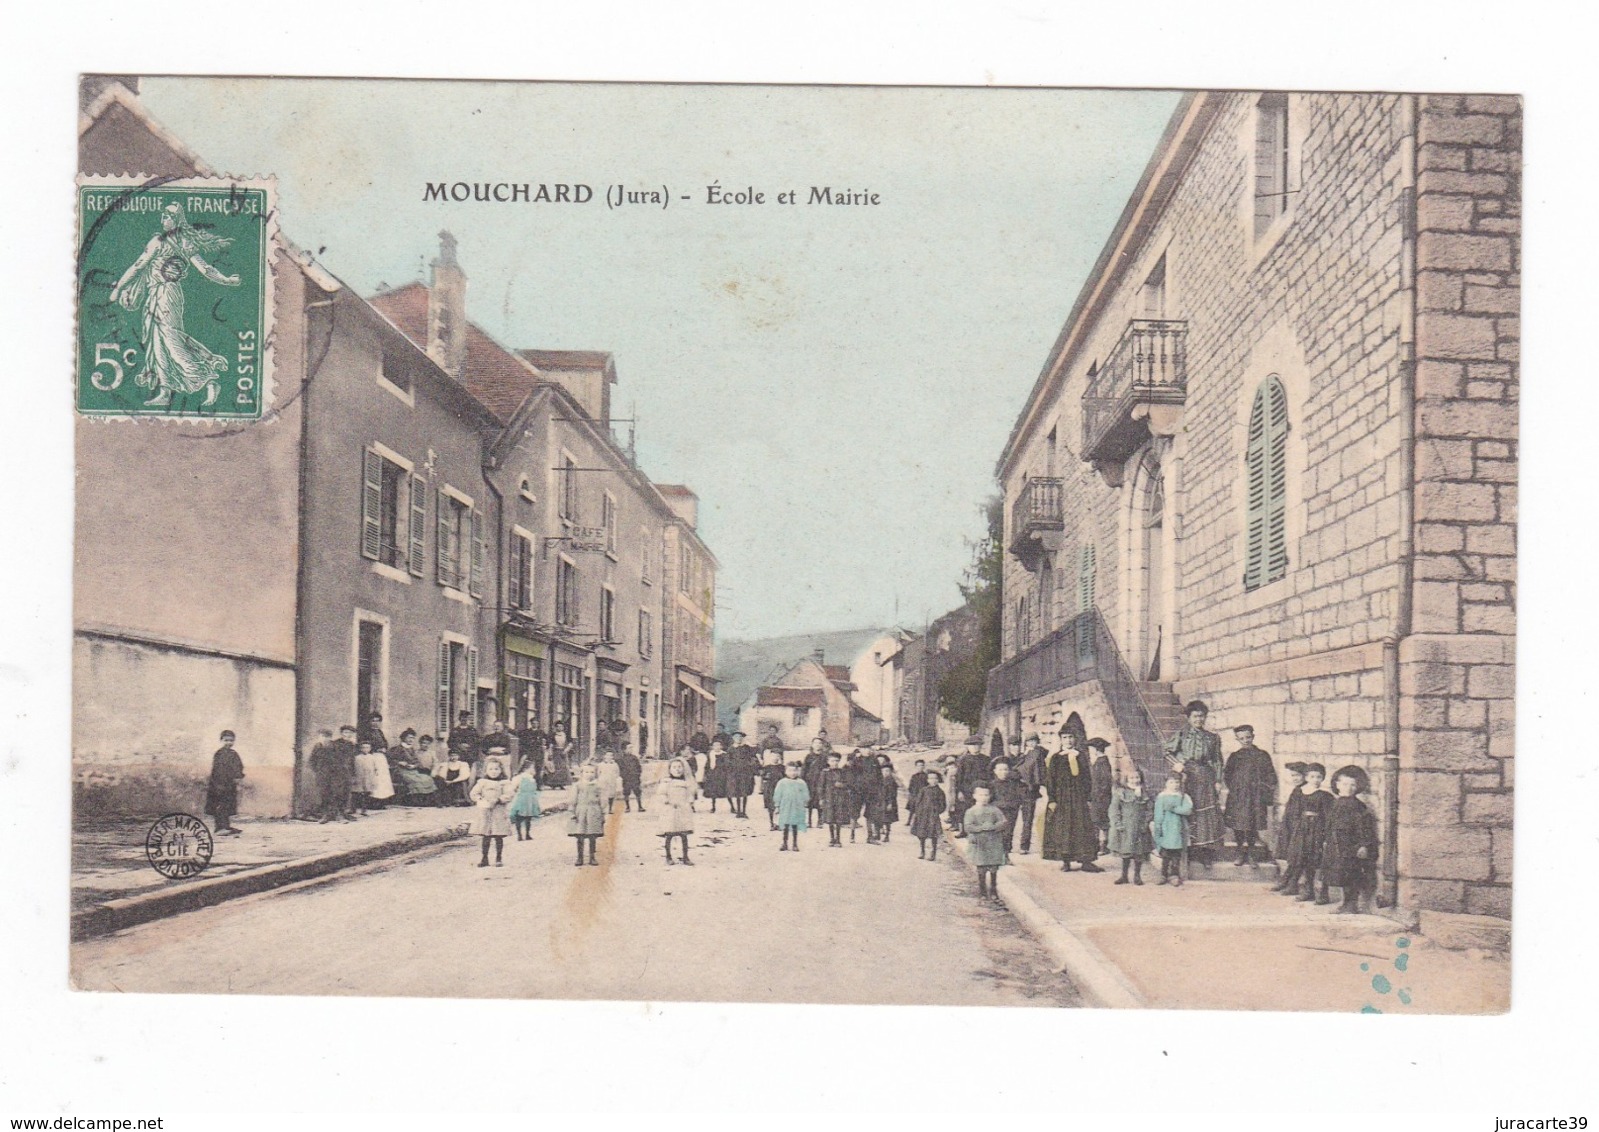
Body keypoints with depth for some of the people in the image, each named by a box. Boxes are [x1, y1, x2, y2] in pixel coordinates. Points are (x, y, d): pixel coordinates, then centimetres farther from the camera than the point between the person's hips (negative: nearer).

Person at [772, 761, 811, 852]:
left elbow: (805, 796, 8)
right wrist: (776, 806, 2)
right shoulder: (782, 782, 0)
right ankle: (785, 844, 9)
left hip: (797, 809, 0)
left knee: (795, 827, 5)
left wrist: (806, 806, 7)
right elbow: (777, 795, 4)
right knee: (785, 827, 1)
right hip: (785, 809, 0)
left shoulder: (801, 783, 2)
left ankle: (795, 844, 13)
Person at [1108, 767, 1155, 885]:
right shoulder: (1120, 792, -3)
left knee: (1139, 853, 5)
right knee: (1125, 853, 5)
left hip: (1140, 828, 1)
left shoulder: (1145, 793, 4)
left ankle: (1137, 876, 17)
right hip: (1125, 828, -1)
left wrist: (1149, 822, -7)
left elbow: (1150, 809, 6)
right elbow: (1114, 809, -4)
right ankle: (1124, 875, 16)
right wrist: (1117, 824, -10)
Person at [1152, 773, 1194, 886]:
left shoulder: (1184, 797, 7)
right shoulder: (1162, 797, 3)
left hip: (1178, 829, 1)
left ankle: (1175, 875, 6)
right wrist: (1157, 830, -4)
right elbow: (1158, 815, 0)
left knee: (1177, 854, 0)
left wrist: (1174, 809, -16)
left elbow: (1188, 809, -10)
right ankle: (1164, 875, 9)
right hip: (1166, 829, -1)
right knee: (1166, 854, 0)